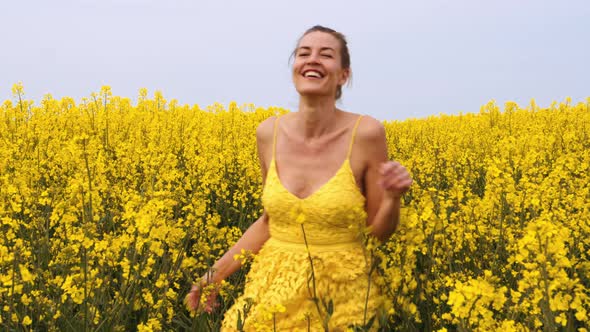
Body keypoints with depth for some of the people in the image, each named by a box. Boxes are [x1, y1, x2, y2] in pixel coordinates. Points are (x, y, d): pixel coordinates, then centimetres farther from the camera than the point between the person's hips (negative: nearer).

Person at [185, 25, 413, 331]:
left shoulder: (366, 133, -14)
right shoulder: (269, 133, -5)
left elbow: (379, 230, -4)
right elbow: (270, 218, 7)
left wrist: (392, 197, -24)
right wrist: (216, 273, 4)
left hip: (340, 291, -3)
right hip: (275, 286, 3)